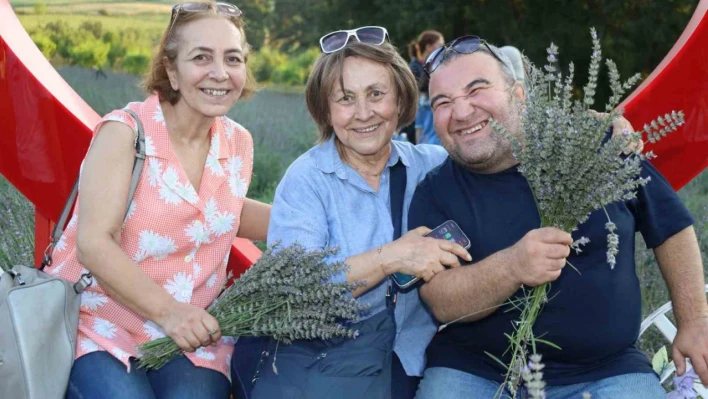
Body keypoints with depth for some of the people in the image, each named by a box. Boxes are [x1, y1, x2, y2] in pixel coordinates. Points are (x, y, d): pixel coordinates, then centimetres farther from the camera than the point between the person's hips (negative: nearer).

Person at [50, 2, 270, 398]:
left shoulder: (239, 142, 4)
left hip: (193, 333, 4)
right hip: (99, 326, -3)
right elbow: (94, 243, -19)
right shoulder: (125, 131, -12)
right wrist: (166, 310, -27)